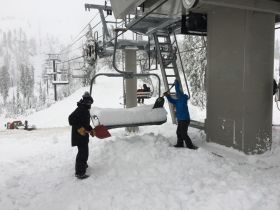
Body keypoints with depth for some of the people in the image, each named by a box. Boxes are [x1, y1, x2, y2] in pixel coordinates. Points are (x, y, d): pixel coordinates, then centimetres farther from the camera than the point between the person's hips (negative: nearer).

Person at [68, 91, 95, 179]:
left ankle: (83, 164, 46)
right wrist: (79, 128, -31)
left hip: (83, 134, 11)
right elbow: (71, 119, -28)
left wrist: (90, 129, 21)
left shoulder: (85, 109, 14)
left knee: (84, 151, 26)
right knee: (83, 152, -8)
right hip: (79, 135, -11)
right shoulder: (80, 109, -19)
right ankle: (79, 173, -1)